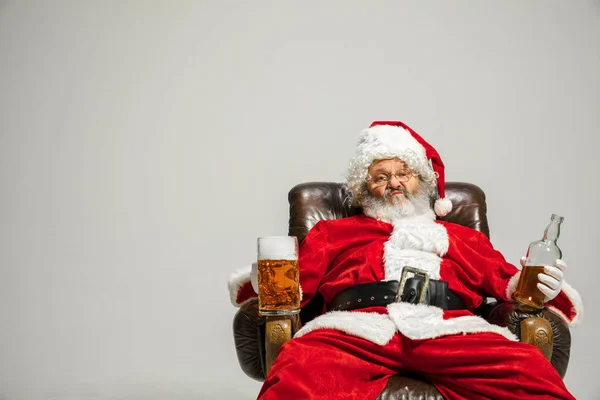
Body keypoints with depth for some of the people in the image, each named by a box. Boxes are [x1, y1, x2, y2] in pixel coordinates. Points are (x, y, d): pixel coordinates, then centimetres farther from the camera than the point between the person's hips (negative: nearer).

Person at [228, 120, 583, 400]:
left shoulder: (464, 237, 33)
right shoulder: (334, 231, 29)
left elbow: (508, 282, 24)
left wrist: (542, 287, 1)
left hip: (449, 329, 2)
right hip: (358, 327, -1)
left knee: (529, 369, -29)